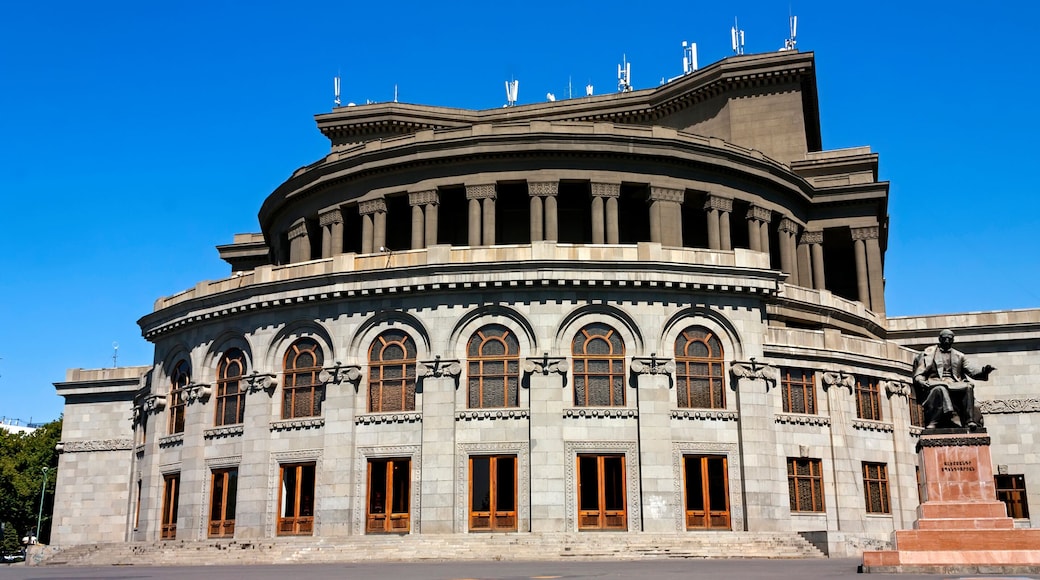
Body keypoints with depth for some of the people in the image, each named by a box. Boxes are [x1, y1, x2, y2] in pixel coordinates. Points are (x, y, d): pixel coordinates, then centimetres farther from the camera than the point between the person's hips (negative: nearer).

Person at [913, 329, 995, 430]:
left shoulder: (959, 356, 25)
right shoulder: (928, 353, 18)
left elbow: (971, 370, 11)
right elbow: (919, 374, 11)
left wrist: (982, 372, -10)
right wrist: (920, 381, -12)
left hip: (954, 384, 3)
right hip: (935, 382, -3)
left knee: (968, 387, -29)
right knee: (940, 389, -38)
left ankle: (969, 421, -36)